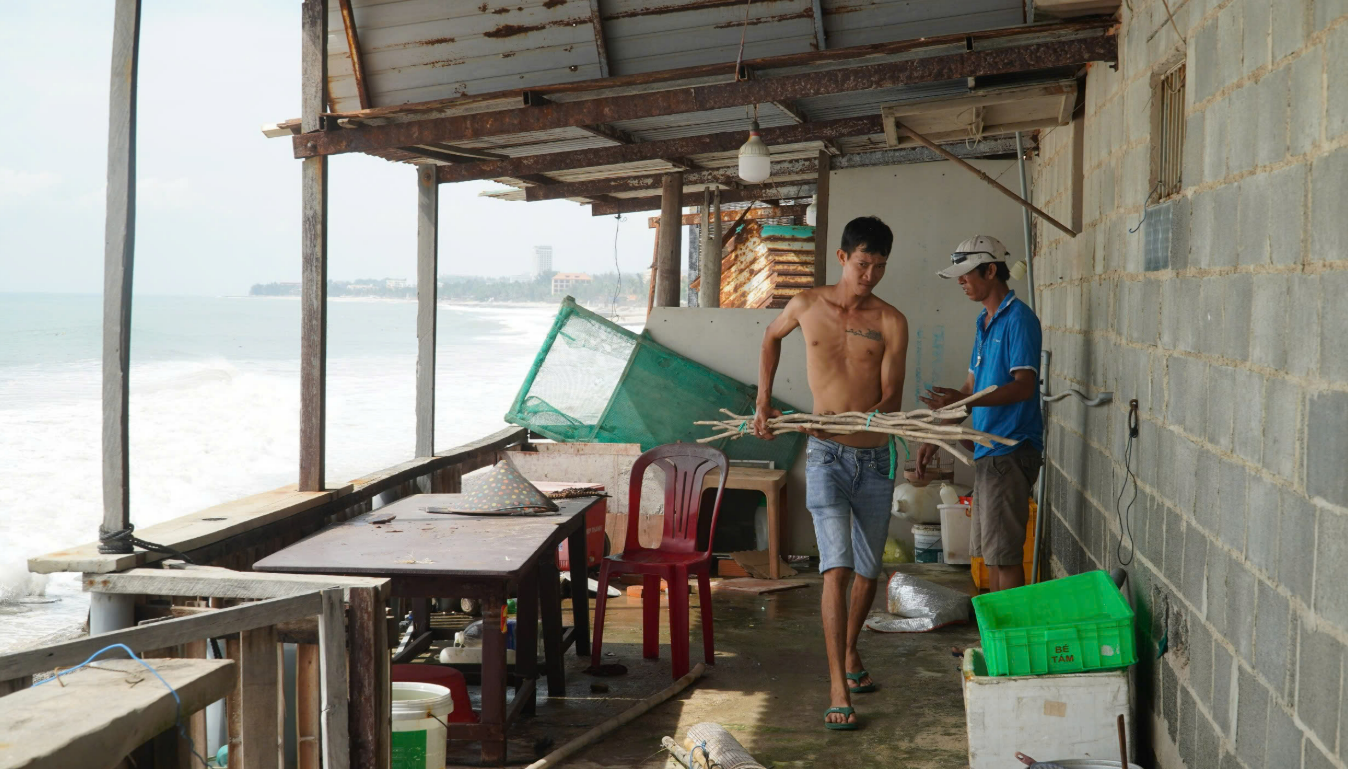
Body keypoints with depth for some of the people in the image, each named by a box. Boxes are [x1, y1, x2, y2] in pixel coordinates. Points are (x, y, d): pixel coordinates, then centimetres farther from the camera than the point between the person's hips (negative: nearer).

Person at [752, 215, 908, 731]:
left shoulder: (890, 322, -2)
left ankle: (850, 652, 39)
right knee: (837, 569, -14)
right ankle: (838, 690, -13)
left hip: (875, 459, 2)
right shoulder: (806, 306, 1)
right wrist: (763, 403, 17)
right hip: (827, 458, -2)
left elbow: (890, 399, -5)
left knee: (868, 569, 13)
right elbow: (771, 339, 23)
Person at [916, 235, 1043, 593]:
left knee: (1005, 553, -6)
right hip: (988, 451, 10)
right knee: (989, 550, 13)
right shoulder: (984, 321, 17)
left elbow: (1024, 385, -22)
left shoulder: (1018, 318, -12)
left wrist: (964, 401, -32)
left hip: (1011, 451, -10)